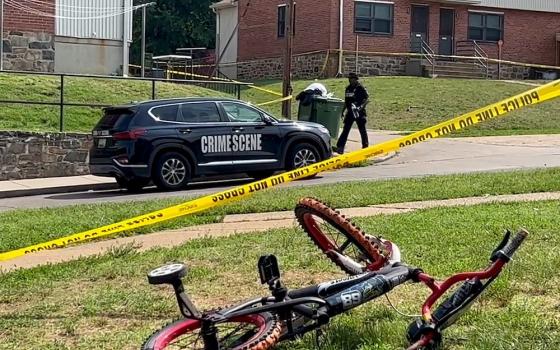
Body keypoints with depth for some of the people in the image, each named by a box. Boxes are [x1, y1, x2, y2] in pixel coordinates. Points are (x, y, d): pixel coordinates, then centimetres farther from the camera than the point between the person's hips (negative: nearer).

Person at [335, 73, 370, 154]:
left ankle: (365, 147, 15)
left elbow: (367, 99, -12)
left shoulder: (361, 88, -7)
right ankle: (340, 147, 0)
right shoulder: (348, 88, 13)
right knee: (345, 130, 1)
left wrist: (362, 106, -25)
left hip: (359, 112, -6)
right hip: (350, 112, 6)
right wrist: (343, 110, 20)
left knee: (362, 130, 4)